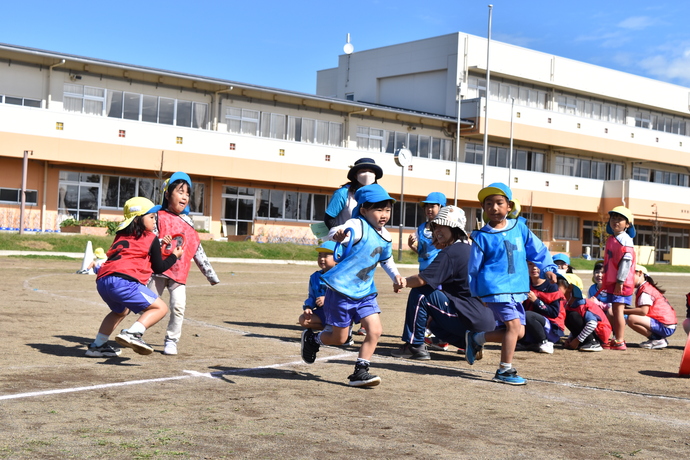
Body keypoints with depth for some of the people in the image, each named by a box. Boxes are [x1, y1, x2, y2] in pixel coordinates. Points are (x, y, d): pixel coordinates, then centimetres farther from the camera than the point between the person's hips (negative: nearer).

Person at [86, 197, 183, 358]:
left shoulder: (121, 236, 28)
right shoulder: (151, 239, 11)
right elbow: (159, 268, 15)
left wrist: (158, 246, 36)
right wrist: (174, 256, 30)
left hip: (102, 281, 8)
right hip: (123, 281, -8)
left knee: (120, 311, 36)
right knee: (160, 308, -1)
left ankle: (97, 346, 36)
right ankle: (132, 333, -22)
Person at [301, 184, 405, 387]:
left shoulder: (385, 237, 5)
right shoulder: (358, 226, -20)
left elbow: (386, 259, 24)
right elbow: (338, 232, -41)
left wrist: (395, 275, 7)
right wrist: (338, 234, -65)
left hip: (365, 292, 7)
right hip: (342, 289, -6)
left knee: (375, 330, -8)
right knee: (339, 338, 5)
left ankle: (360, 371, 4)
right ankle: (312, 338, 36)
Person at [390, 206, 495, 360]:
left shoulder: (451, 252, -13)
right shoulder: (469, 250, 17)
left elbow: (421, 280, -20)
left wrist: (401, 283, 1)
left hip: (471, 318, -10)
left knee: (419, 294, -8)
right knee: (435, 324, 33)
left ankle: (415, 346, -2)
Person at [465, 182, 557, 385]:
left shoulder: (519, 228, 6)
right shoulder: (482, 237, -4)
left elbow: (538, 249, 14)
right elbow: (474, 268, 3)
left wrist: (548, 268, 0)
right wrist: (477, 293, 6)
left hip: (517, 288, 6)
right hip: (495, 288, -6)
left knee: (518, 332, 6)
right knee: (513, 324, -15)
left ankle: (476, 338, 24)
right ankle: (504, 370, -3)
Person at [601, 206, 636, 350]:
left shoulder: (625, 239, -11)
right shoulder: (611, 239, 17)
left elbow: (627, 260, -19)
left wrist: (620, 281, -21)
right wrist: (605, 283, 21)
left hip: (621, 283, -9)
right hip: (612, 282, 9)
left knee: (618, 310, -8)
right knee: (614, 311, 12)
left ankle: (619, 342, -4)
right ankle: (616, 339, 19)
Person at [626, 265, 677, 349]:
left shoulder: (645, 289, -12)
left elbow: (643, 311, -23)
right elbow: (644, 310, 14)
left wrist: (624, 310, -15)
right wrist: (626, 309, 3)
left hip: (665, 328, -10)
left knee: (631, 319, -22)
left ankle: (658, 340, -10)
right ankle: (657, 338, 11)